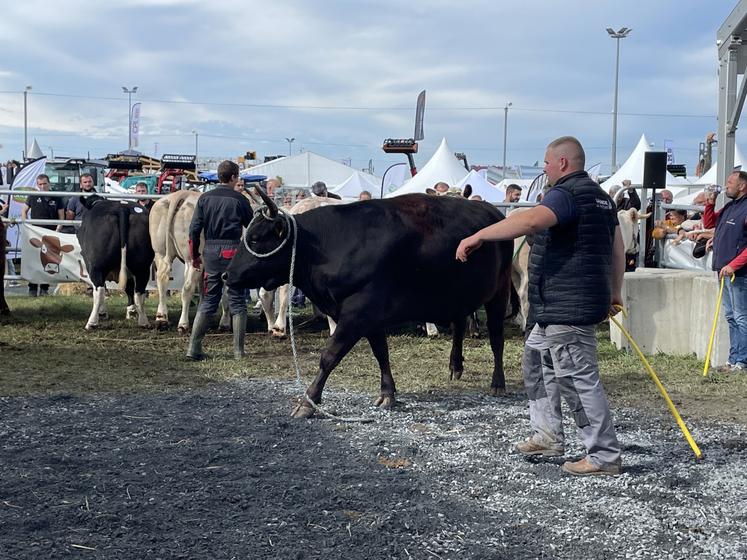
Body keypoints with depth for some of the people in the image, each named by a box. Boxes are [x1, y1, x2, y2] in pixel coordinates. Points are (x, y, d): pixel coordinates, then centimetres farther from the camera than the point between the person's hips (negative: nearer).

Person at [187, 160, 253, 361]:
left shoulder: (205, 198, 4)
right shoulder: (240, 200, -4)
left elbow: (194, 229, 2)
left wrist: (194, 255, 11)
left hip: (210, 251, 3)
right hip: (233, 252, -3)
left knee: (208, 301, 11)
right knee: (237, 303, 5)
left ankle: (194, 348, 5)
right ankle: (238, 351, 6)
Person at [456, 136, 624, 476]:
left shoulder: (567, 193, -14)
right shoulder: (599, 196, 18)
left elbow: (531, 220, -33)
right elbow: (618, 249, 23)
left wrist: (479, 236, -31)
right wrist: (614, 293, 29)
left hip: (566, 306, -11)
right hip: (561, 308, 11)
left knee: (578, 379, -7)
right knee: (536, 360, 22)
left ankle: (604, 457, -2)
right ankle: (548, 436, 27)